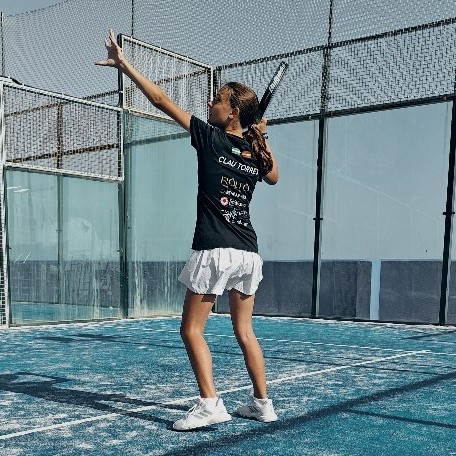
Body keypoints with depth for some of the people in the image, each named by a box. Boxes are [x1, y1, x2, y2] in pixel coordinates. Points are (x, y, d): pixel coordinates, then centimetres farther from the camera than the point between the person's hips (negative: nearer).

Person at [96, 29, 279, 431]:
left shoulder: (210, 138, -5)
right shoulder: (256, 153, 8)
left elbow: (162, 101, -3)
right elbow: (273, 177, 31)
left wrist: (124, 64, 2)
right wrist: (263, 141, 17)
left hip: (215, 250, -6)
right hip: (249, 252, 6)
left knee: (192, 330, 4)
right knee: (244, 331, 16)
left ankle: (210, 404, -4)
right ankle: (263, 403, 19)